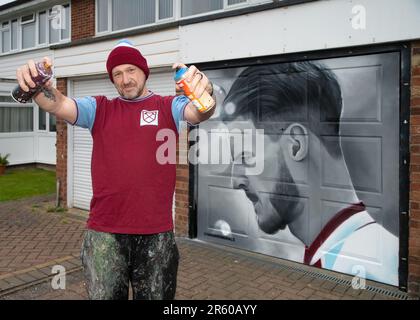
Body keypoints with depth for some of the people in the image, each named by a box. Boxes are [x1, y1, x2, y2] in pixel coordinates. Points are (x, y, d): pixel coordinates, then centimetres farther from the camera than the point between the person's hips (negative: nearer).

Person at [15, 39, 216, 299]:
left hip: (157, 233, -1)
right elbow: (57, 104, -6)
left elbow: (199, 113, -14)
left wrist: (204, 92, -38)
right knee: (105, 295, 13)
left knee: (156, 296, 15)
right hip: (104, 232, 1)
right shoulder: (99, 109, 9)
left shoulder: (169, 107, 4)